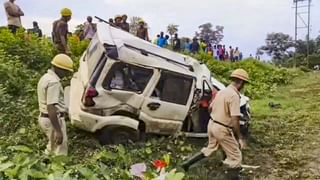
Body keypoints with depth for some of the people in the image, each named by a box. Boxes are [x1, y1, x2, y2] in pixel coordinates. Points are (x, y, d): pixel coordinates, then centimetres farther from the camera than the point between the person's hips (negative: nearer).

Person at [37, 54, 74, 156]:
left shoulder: (46, 77, 11)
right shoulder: (53, 82, -22)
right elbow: (51, 108, -28)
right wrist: (58, 130, -28)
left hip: (44, 117, 10)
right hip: (53, 120, -10)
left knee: (52, 147, 25)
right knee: (60, 152, -2)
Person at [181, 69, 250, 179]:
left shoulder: (221, 91, 6)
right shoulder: (234, 95, -21)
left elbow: (210, 108, 18)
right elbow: (235, 120, -25)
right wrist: (239, 137, -15)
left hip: (212, 124, 9)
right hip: (222, 129, -9)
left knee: (211, 148, 29)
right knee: (235, 157, 4)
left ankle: (187, 163, 32)